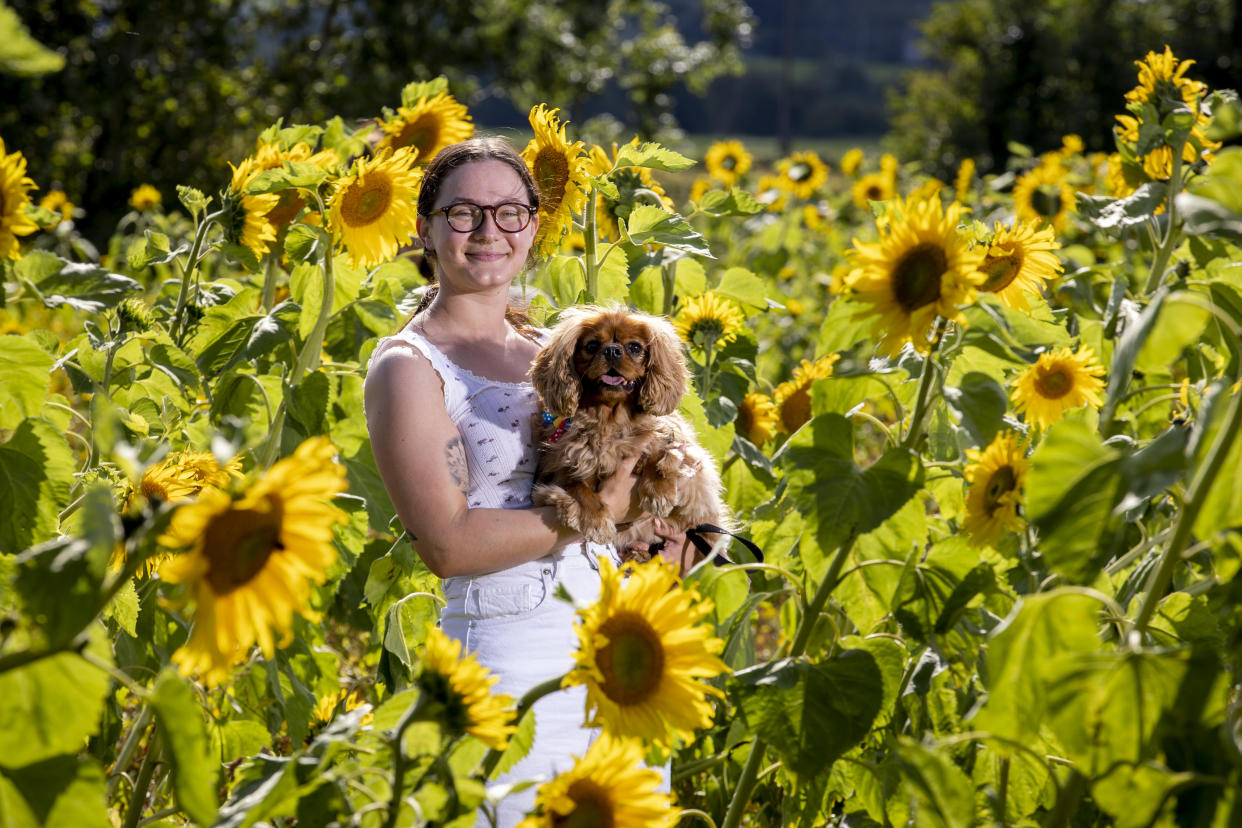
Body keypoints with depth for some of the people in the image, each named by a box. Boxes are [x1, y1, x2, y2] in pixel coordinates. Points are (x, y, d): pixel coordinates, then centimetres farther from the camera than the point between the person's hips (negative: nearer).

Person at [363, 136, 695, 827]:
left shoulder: (550, 348, 14)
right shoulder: (409, 366, -6)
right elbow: (449, 544, -16)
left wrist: (669, 527, 1)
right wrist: (599, 512, -13)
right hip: (513, 658, -6)